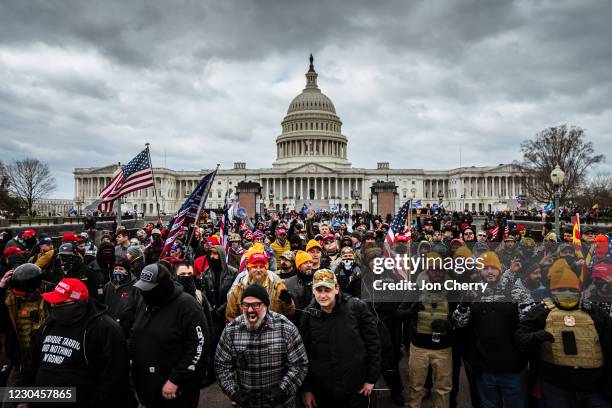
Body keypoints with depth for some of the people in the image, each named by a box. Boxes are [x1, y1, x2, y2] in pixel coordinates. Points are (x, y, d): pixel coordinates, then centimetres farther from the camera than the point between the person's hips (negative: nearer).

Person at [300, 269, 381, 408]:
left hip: (356, 389, -1)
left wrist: (371, 379, -3)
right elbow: (303, 354, 2)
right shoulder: (308, 315, -5)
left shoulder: (357, 307, -11)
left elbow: (372, 343, -4)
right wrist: (305, 389, 2)